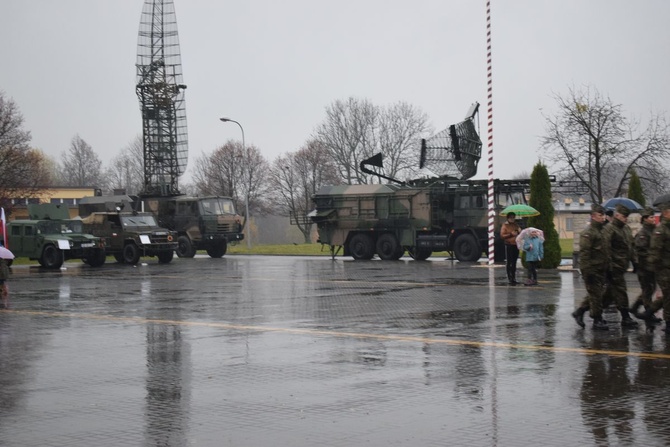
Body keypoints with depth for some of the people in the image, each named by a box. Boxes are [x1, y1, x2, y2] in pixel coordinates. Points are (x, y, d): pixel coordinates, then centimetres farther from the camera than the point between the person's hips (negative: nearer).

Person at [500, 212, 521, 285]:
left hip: (516, 245, 6)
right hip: (509, 245, -6)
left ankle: (514, 278, 18)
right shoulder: (505, 226, -1)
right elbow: (502, 235, -9)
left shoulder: (516, 225, 16)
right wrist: (511, 234, -17)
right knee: (508, 262, -6)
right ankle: (509, 278, -4)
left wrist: (519, 231, 1)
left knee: (514, 263, 12)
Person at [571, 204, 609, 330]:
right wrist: (587, 271, -22)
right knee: (596, 295, -3)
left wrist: (607, 267, 21)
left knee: (595, 294, 13)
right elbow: (584, 253, -19)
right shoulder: (588, 233, -14)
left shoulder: (602, 231, 16)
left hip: (601, 270, 9)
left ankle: (579, 312, 25)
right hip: (592, 270, -9)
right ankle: (597, 321, 5)